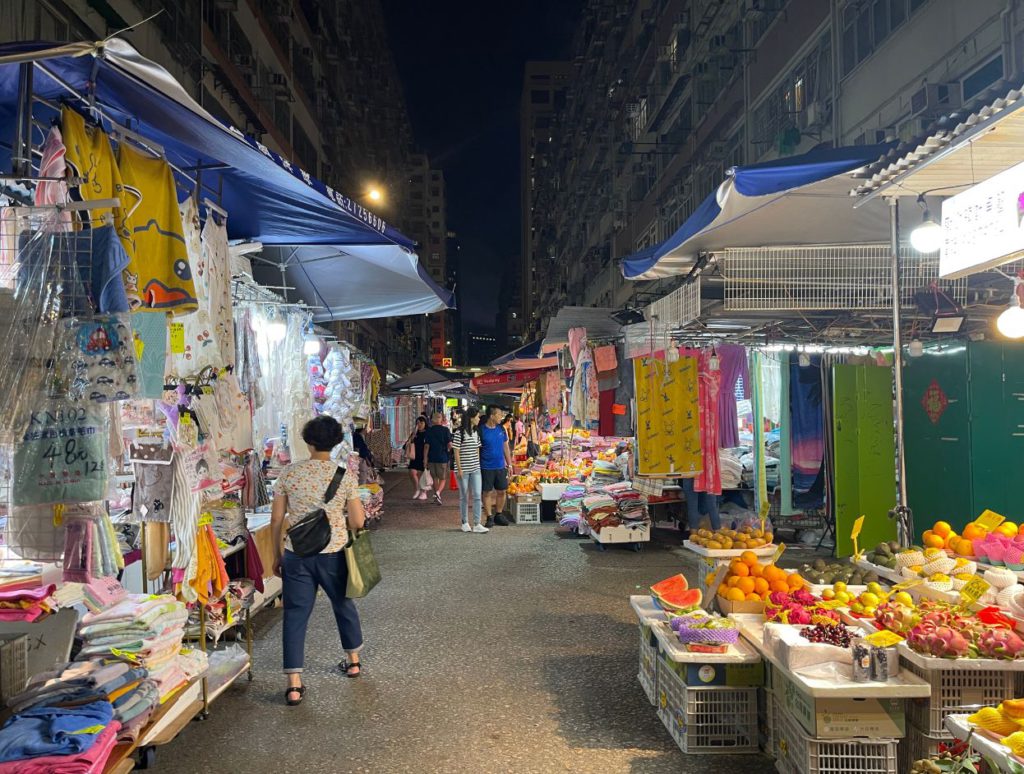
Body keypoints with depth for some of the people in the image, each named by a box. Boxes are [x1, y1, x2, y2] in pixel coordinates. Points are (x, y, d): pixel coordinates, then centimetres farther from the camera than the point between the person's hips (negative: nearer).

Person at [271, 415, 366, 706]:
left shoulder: (289, 473, -5)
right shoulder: (344, 476, -8)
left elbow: (276, 519, 0)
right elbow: (358, 522, -7)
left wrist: (277, 555, 12)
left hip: (297, 555, 0)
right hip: (333, 554, 0)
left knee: (295, 614, 7)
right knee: (344, 604, 22)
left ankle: (294, 685, 5)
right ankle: (353, 660, 40)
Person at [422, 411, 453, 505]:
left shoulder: (429, 430, 1)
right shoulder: (445, 430, -6)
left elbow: (426, 445, -1)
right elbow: (450, 445, -9)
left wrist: (425, 459, 2)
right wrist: (448, 450, 13)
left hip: (431, 458, 3)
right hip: (443, 458, -3)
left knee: (435, 478, 18)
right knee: (443, 479, 6)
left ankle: (436, 495, 25)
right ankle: (438, 493, -18)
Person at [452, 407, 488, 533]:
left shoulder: (476, 433, 9)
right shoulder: (459, 433, -9)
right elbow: (456, 452, -10)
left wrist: (478, 465, 9)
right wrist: (459, 469, -12)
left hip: (475, 469, 5)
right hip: (463, 469, -5)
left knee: (477, 496, -3)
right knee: (464, 497, 6)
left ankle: (477, 524, -2)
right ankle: (465, 523, 19)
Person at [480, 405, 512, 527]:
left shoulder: (501, 429, 7)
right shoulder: (481, 430, -8)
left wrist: (509, 464, 11)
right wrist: (477, 466, -10)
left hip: (500, 466, 5)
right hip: (486, 467, -5)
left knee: (502, 491, 8)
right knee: (487, 493, 1)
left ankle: (499, 515, 22)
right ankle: (490, 517, 10)